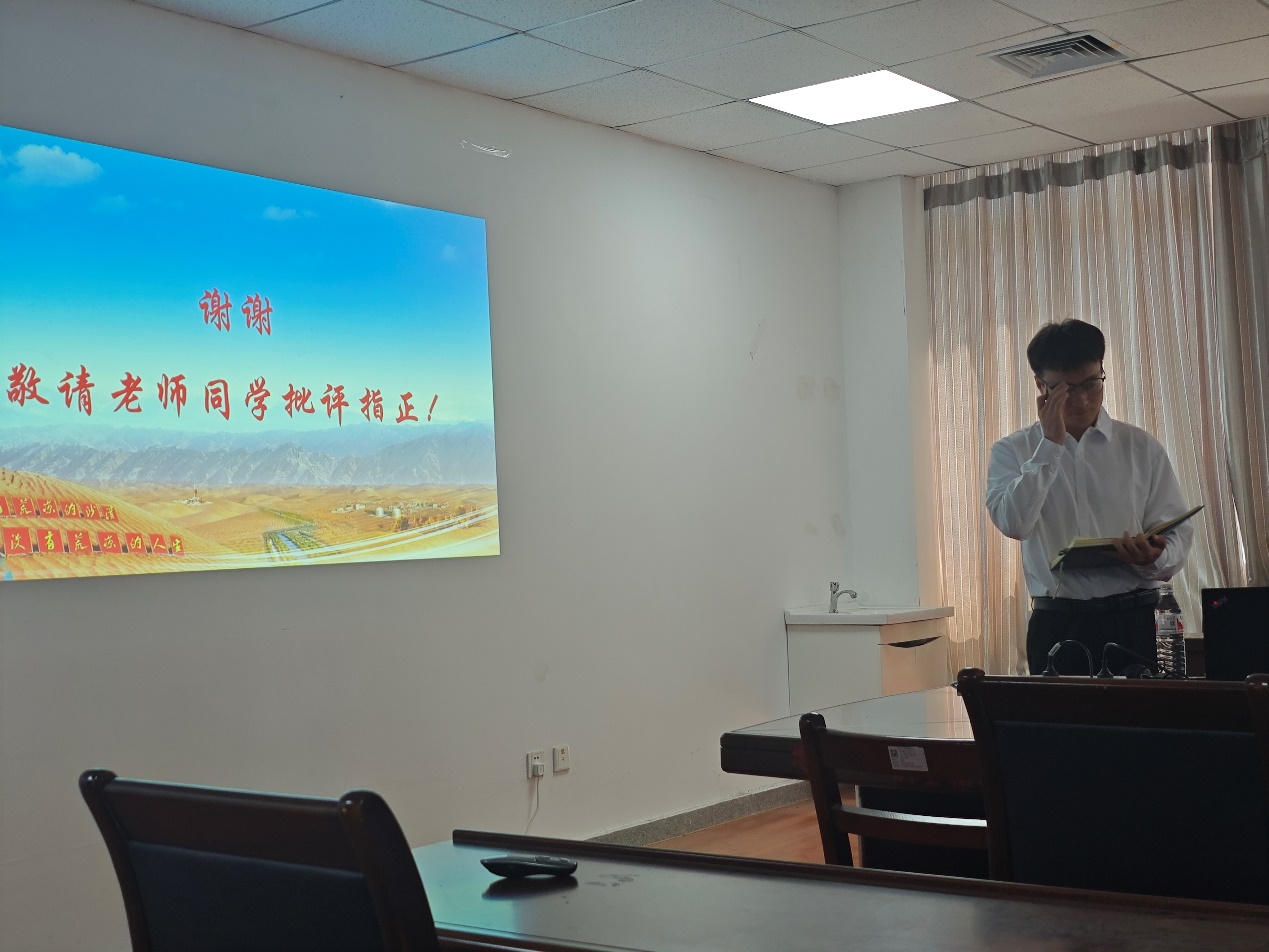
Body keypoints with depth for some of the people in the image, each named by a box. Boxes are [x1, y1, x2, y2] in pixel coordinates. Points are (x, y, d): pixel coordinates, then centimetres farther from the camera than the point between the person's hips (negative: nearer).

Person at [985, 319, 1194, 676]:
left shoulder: (1142, 447, 6)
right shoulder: (1014, 451, 5)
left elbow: (1177, 530, 3)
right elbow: (1013, 522, -13)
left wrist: (1154, 557, -19)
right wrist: (1051, 444, -14)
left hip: (1134, 619, 1)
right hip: (1056, 624, 0)